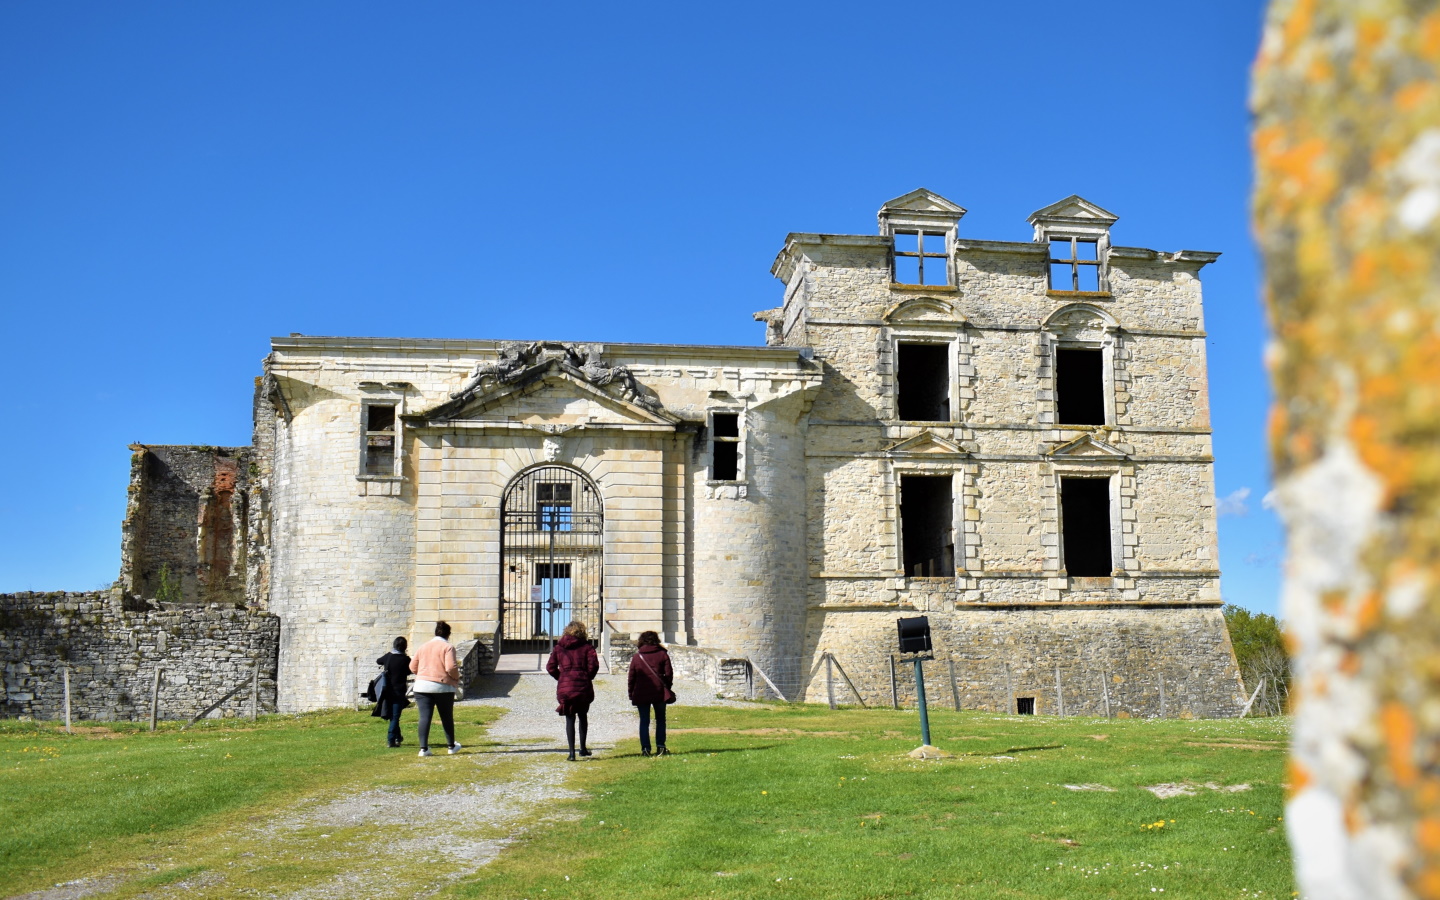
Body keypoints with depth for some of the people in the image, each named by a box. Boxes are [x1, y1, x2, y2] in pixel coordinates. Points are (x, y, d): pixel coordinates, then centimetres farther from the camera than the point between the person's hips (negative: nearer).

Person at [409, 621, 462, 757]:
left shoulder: (423, 646, 11)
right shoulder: (448, 647, -5)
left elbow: (413, 667, 12)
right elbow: (451, 668, -16)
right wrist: (456, 679, 2)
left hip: (422, 686, 3)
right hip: (443, 686, -3)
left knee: (424, 717, 0)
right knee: (447, 717, 11)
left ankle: (423, 748, -7)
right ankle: (451, 746, 23)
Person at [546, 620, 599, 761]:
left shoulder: (559, 648, 8)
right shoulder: (586, 647, 1)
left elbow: (550, 667, 2)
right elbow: (594, 664, -11)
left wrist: (561, 678, 12)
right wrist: (588, 678, 5)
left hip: (564, 687, 1)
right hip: (583, 687, -1)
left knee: (570, 719, 4)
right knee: (583, 716, 19)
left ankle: (572, 752, -3)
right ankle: (583, 748, 20)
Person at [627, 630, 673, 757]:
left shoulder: (636, 657, 4)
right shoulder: (662, 654, 3)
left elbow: (632, 677, 4)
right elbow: (669, 673, -1)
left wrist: (631, 694, 10)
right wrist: (667, 688, 12)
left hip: (641, 694, 0)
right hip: (659, 692, 0)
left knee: (644, 721, 5)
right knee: (660, 720, 12)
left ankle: (645, 748, -3)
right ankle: (660, 747, 5)